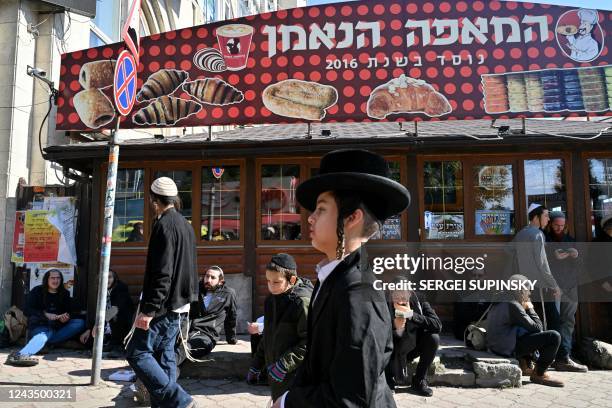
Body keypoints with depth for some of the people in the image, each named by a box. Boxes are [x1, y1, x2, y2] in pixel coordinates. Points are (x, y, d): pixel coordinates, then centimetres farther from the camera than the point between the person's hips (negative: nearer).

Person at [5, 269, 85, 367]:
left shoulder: (65, 294, 12)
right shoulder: (37, 291, 4)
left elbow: (69, 313, 7)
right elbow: (27, 310, -5)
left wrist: (66, 318, -18)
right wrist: (45, 314, -20)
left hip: (58, 327, 4)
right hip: (39, 326, -4)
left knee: (80, 322, -20)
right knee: (46, 332, -39)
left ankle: (47, 342, -33)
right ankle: (20, 355, -65)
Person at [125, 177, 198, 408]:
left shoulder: (164, 224, -15)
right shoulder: (185, 224, 14)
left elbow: (162, 273, -22)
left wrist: (149, 309, -22)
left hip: (164, 304, -9)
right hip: (179, 304, 9)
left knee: (137, 353, -3)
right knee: (164, 355, 13)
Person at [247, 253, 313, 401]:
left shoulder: (303, 302, -16)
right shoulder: (270, 300, 10)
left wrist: (284, 365, -20)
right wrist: (256, 366, 19)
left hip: (295, 375, -7)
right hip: (274, 373, 8)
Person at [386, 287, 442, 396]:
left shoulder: (421, 305, -19)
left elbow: (438, 326, -33)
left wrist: (412, 315, -42)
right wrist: (394, 327, -38)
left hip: (414, 346, 3)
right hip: (396, 350, -2)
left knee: (433, 338, -27)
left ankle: (418, 381, -9)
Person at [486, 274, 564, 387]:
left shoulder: (500, 302, 11)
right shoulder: (513, 306, -18)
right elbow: (537, 328, -13)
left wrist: (526, 309, 10)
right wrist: (530, 309, 1)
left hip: (497, 344, 10)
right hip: (508, 348, -10)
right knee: (554, 337, -13)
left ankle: (525, 366, 26)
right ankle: (538, 374, 0)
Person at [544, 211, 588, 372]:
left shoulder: (569, 240, 18)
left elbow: (578, 265, 19)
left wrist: (576, 256, -2)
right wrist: (554, 257, -18)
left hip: (570, 286, 5)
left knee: (568, 322, 3)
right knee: (556, 322, -11)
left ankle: (563, 357, 7)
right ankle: (563, 359, -13)